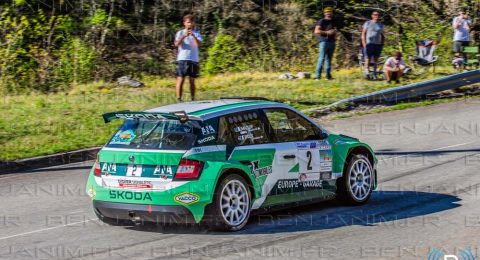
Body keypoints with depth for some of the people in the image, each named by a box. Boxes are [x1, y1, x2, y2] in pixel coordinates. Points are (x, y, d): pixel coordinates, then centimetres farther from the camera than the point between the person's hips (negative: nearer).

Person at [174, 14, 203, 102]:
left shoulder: (197, 33, 11)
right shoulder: (180, 33, 7)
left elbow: (198, 44, -7)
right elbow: (176, 44, -8)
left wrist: (193, 36, -24)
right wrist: (184, 36, -23)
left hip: (194, 59, 2)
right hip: (182, 59, -2)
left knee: (192, 81, 7)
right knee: (181, 80, -8)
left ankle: (193, 99, 10)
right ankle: (178, 99, -12)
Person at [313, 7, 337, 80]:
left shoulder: (333, 22, 19)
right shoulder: (321, 21, -3)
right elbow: (316, 31, -13)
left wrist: (334, 32, 7)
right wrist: (327, 32, -17)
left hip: (331, 42, 7)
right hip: (324, 41, -7)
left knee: (329, 59, 7)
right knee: (322, 58, -11)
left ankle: (328, 75, 9)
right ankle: (318, 75, -12)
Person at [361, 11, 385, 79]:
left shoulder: (381, 25, 15)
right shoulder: (367, 23, 7)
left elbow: (383, 36, 18)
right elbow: (363, 34, 4)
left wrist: (382, 44, 6)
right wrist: (364, 43, -6)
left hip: (378, 44, 3)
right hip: (369, 43, -3)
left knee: (376, 59, 2)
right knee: (368, 58, -11)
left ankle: (374, 73, 6)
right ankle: (366, 71, -10)